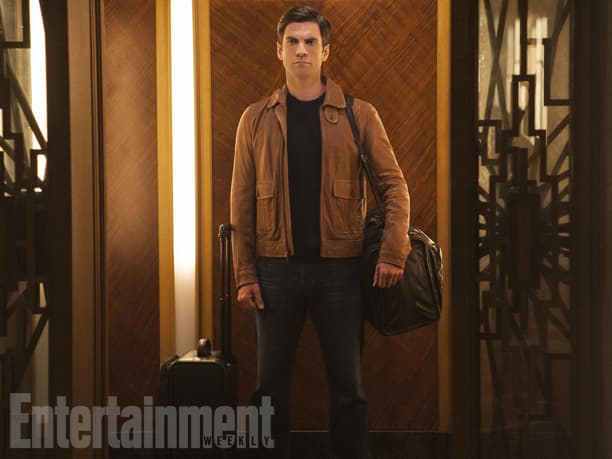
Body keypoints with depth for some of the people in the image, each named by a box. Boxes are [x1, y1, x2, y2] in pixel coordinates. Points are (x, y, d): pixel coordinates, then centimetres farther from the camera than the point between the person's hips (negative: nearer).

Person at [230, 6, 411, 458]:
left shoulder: (359, 115, 2)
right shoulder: (256, 119, 4)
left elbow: (394, 185, 0)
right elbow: (242, 202, 3)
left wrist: (393, 253, -13)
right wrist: (245, 275, -3)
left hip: (340, 267, -1)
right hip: (276, 268, 1)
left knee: (348, 384, 7)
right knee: (271, 384, 8)